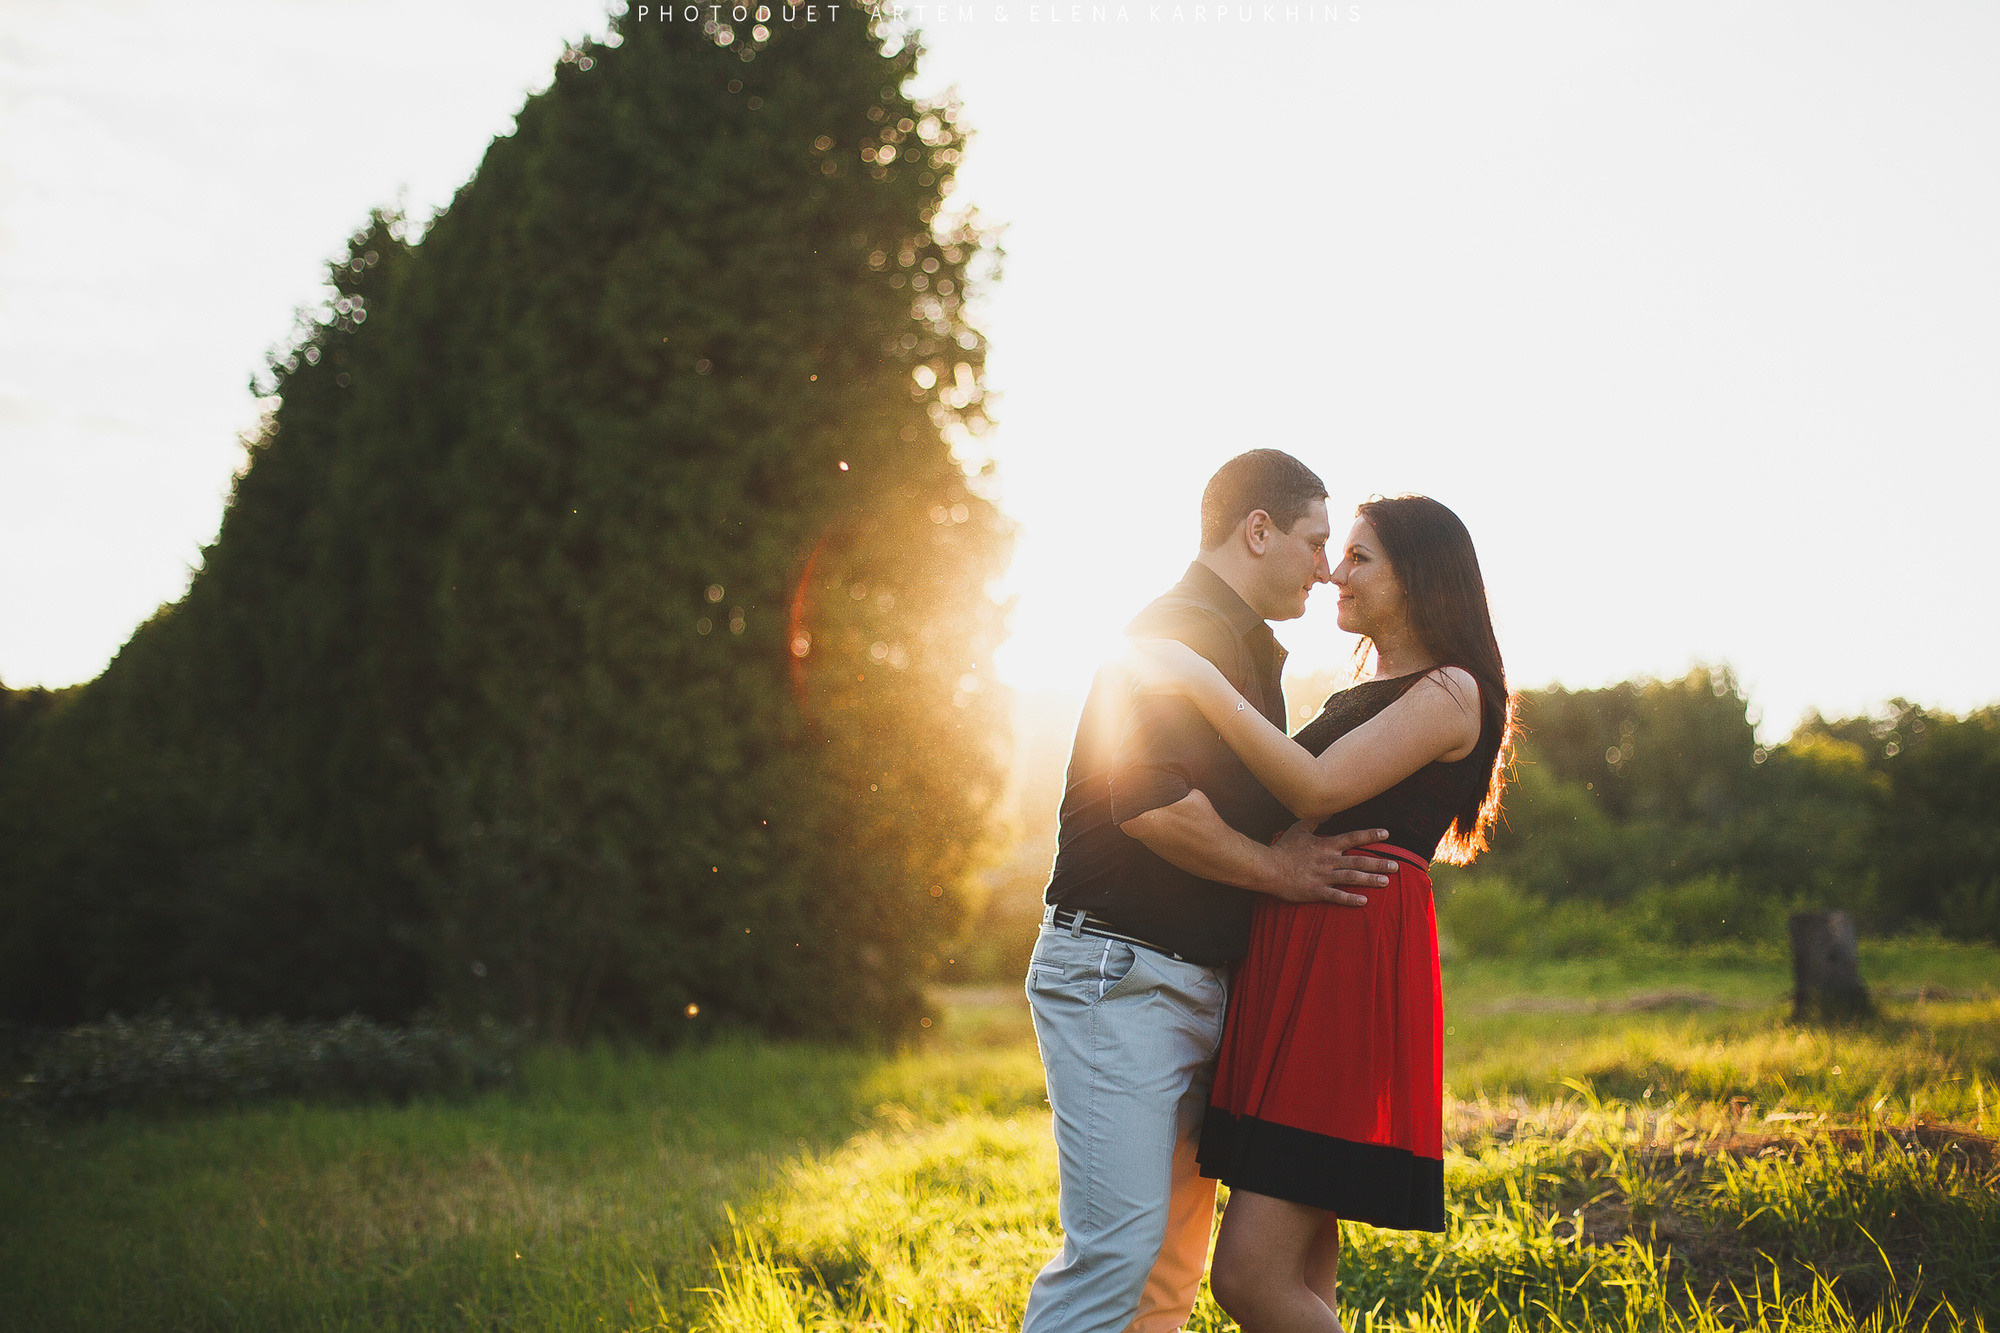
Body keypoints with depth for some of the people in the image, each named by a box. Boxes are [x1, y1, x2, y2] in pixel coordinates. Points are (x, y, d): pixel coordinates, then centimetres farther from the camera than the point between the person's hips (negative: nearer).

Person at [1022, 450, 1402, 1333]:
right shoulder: (1178, 631, -10)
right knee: (1119, 1248, -15)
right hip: (1118, 970, -10)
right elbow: (1149, 805, -23)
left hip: (1201, 982, 10)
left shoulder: (1241, 648, 22)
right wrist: (1276, 870, -12)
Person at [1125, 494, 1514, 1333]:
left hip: (1354, 971, -9)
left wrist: (1201, 682, -14)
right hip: (1290, 961, 9)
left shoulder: (1449, 692, -3)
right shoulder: (1367, 697, 25)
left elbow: (1316, 790, -15)